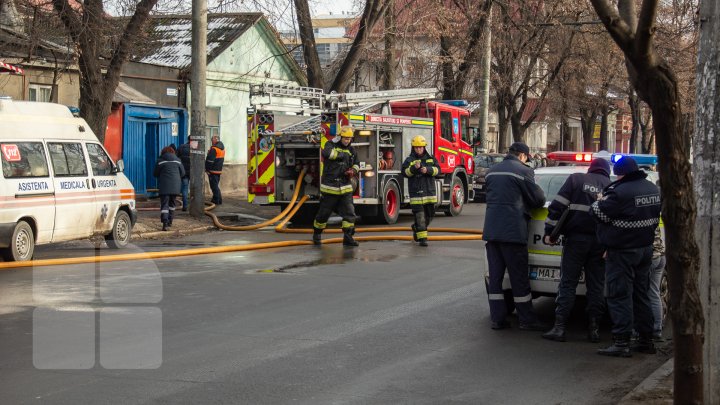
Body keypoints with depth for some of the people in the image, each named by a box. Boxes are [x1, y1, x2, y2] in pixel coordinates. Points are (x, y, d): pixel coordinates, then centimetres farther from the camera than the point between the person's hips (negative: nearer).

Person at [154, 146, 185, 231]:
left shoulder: (160, 161, -2)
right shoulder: (177, 160, 7)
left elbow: (155, 174, 2)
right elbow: (183, 173, 9)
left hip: (164, 186, -3)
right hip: (175, 186, 3)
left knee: (164, 204, -5)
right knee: (172, 203, 19)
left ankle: (165, 223, -20)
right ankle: (170, 221, 25)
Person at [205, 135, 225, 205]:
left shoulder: (214, 149, -18)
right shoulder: (222, 148, 12)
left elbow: (209, 160, -19)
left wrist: (207, 169, -10)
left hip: (213, 170, -9)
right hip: (219, 170, 9)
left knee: (214, 186, -5)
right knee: (215, 185, 16)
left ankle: (218, 201, -6)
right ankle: (215, 199, 20)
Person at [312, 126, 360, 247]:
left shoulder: (351, 150, 11)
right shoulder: (331, 145, -3)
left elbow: (356, 164, 21)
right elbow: (327, 153, -27)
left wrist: (353, 171, -2)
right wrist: (343, 155, -17)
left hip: (345, 188, 4)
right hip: (330, 187, -4)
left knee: (349, 212, -5)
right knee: (323, 213, 6)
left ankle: (348, 237, -1)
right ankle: (316, 234, 24)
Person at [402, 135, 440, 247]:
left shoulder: (431, 159, 10)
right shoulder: (409, 160, 1)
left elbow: (437, 170, 0)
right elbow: (405, 172, -9)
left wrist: (428, 170, -18)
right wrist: (414, 168, -26)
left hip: (429, 191, 4)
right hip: (416, 193, -4)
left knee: (429, 214, 12)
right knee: (419, 215, -7)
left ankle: (416, 229, 35)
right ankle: (422, 237, -6)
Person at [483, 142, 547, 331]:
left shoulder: (492, 171, 15)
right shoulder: (522, 171, -6)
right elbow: (538, 198, -2)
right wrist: (532, 205, 20)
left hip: (491, 230, 6)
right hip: (512, 230, -6)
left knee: (495, 276, 8)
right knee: (519, 278, 1)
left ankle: (497, 319, 9)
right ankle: (527, 320, 7)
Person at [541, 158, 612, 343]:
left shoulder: (576, 179, 5)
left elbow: (558, 206, -3)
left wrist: (549, 231, -2)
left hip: (576, 239, -2)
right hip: (600, 242, 2)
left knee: (567, 284, 0)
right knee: (595, 286, 9)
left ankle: (559, 327, -4)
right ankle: (594, 329, 10)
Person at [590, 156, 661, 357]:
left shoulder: (620, 192, -22)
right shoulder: (653, 189, 7)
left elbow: (599, 213, -15)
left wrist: (598, 202, 4)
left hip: (622, 252, -8)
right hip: (645, 248, 8)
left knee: (619, 295, -4)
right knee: (641, 295, 16)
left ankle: (621, 342, -6)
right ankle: (646, 340, 21)